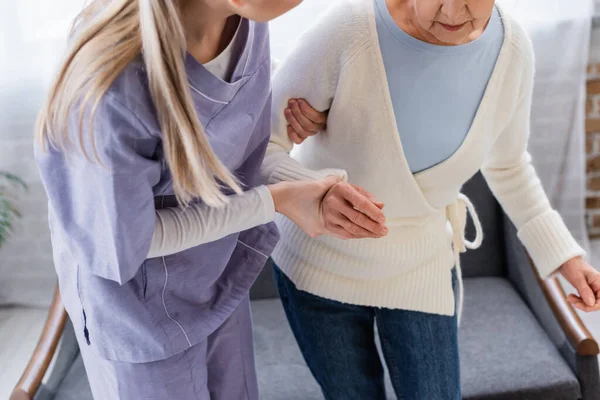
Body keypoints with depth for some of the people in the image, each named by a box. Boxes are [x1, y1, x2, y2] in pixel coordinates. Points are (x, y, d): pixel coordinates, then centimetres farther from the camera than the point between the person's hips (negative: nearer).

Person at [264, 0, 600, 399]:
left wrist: (562, 253, 0)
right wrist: (317, 197, -45)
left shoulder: (511, 48, -16)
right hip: (322, 260, -2)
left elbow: (505, 160, 3)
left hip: (418, 268, 3)